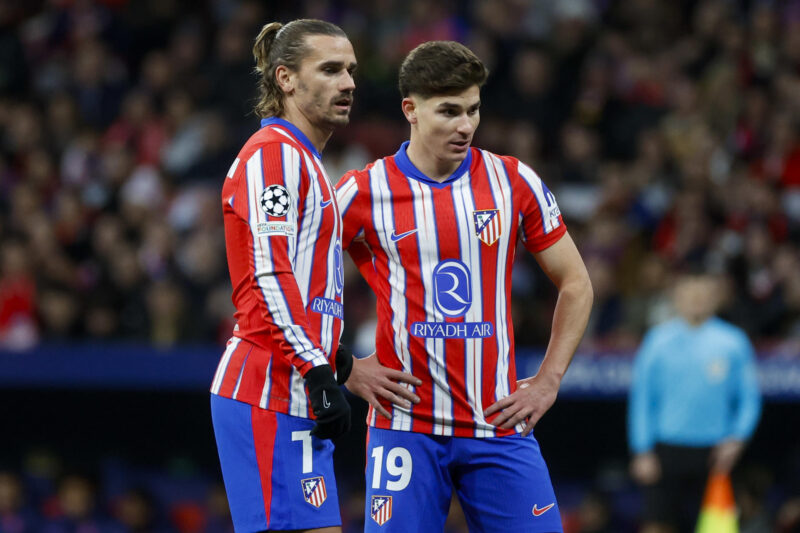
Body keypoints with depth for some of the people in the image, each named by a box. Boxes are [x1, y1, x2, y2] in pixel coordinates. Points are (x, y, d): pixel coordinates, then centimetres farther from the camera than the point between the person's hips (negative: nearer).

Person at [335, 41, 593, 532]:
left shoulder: (514, 182, 4)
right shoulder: (363, 194, -1)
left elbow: (576, 284, 12)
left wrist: (547, 382, 5)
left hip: (499, 423, 2)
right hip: (406, 427, -2)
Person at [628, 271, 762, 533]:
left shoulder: (733, 342, 5)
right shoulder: (658, 341, 4)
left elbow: (750, 399, 8)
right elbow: (640, 400, 5)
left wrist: (736, 439, -7)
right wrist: (642, 451, -3)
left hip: (713, 452, 1)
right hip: (665, 450, -1)